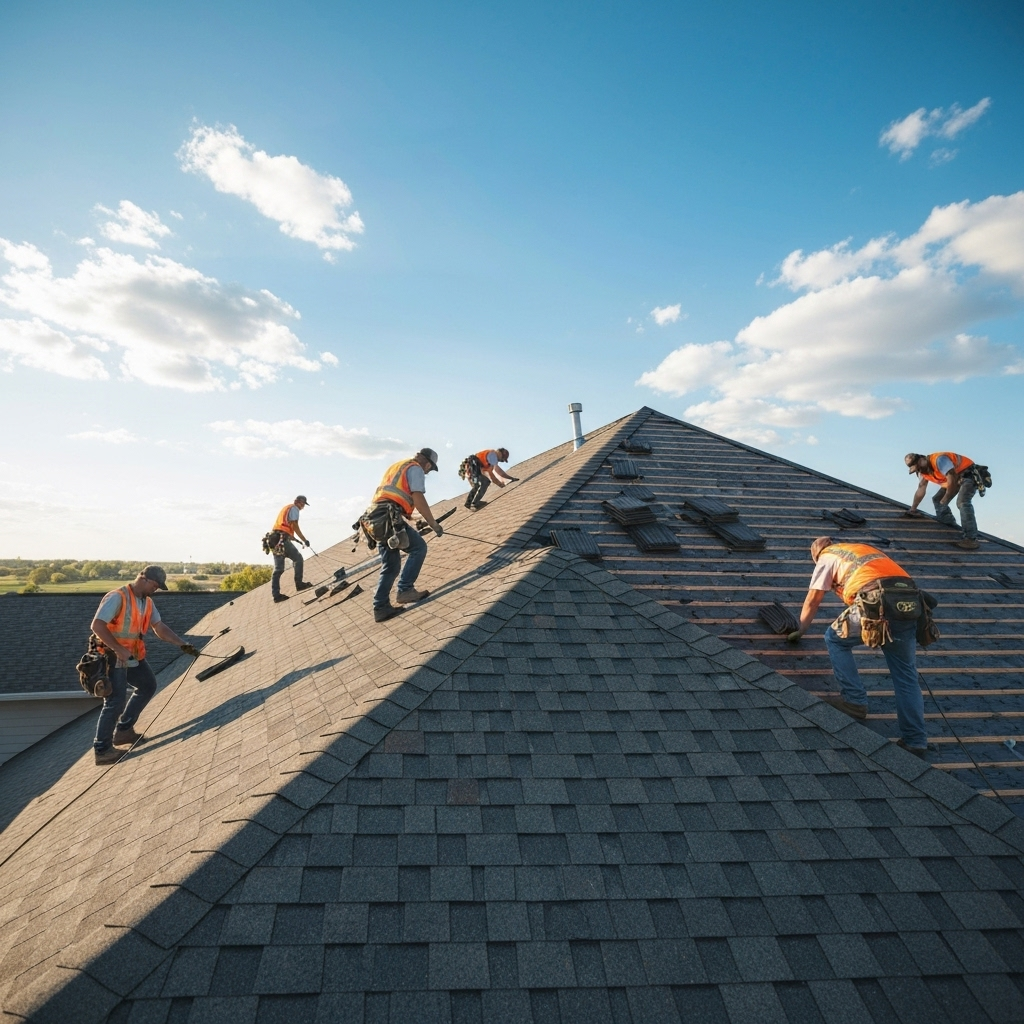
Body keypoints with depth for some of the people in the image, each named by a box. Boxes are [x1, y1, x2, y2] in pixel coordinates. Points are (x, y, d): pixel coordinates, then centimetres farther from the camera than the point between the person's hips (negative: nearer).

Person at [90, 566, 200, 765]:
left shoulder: (147, 602, 7)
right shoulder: (117, 597, -20)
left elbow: (160, 627, 10)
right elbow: (97, 625, -26)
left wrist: (182, 644, 1)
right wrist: (119, 649, -28)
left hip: (132, 656, 9)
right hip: (112, 657, -9)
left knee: (148, 686, 17)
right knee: (115, 702, -9)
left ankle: (123, 730, 27)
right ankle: (102, 750, 4)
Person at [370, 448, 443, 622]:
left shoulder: (396, 466, 31)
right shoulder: (415, 469, 3)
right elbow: (419, 500, -8)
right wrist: (433, 524, -2)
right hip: (389, 518, -9)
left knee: (391, 565, 12)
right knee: (419, 547, 1)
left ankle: (380, 607, 11)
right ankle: (405, 590, -2)